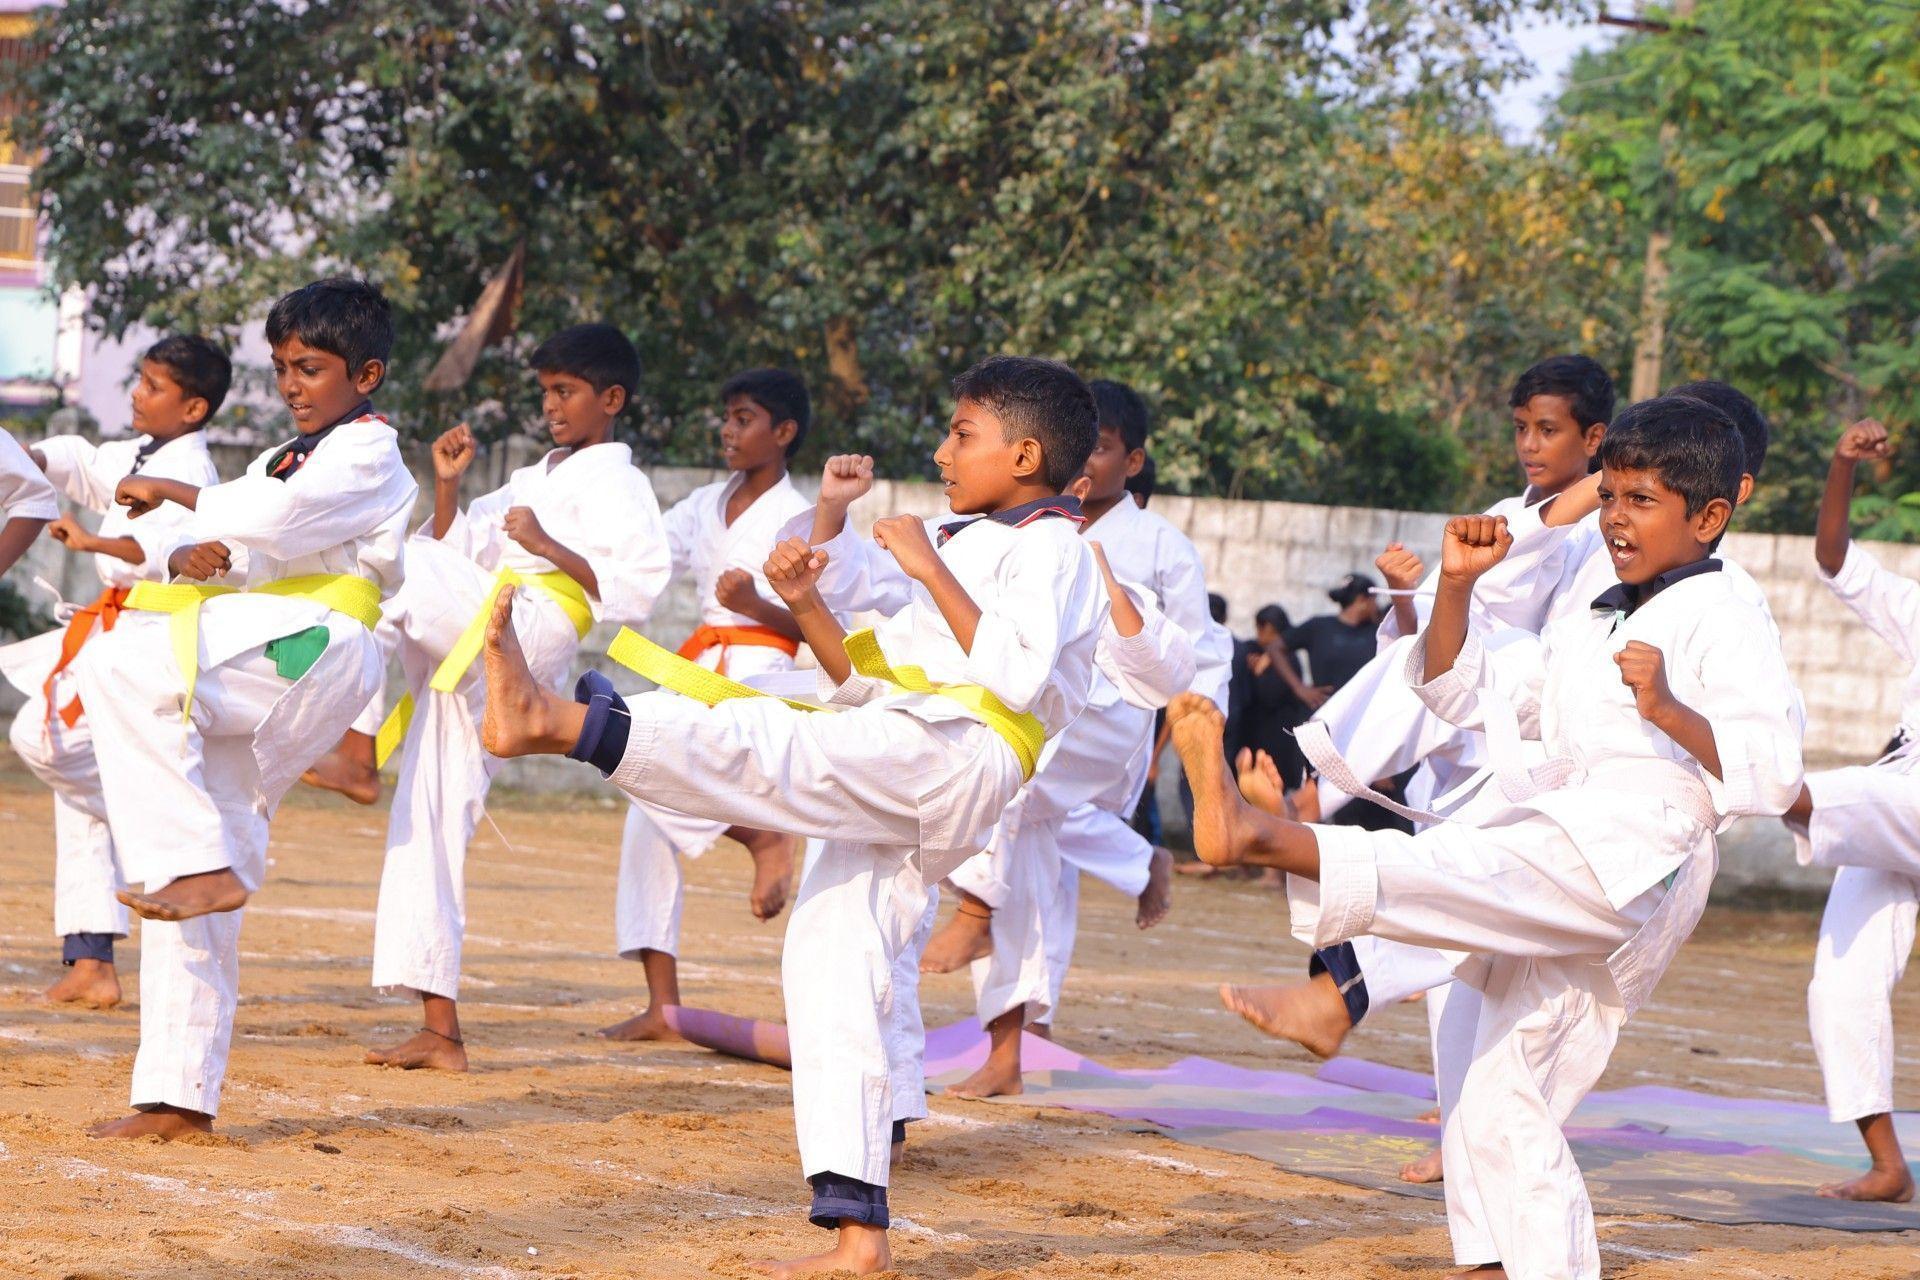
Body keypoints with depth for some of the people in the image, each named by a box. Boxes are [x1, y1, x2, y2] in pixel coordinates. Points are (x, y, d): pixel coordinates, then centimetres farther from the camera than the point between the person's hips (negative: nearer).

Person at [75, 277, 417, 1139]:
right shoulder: (285, 460, 28)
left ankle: (201, 868, -29)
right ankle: (181, 1096, 3)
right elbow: (209, 537, 17)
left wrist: (175, 494, -3)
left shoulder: (368, 456, 0)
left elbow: (275, 520, -18)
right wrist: (183, 555, -8)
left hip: (306, 652, -8)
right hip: (242, 672, 8)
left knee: (118, 665, -29)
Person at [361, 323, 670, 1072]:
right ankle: (440, 1032, 6)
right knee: (427, 827, 4)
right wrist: (446, 485, 13)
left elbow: (637, 592, -10)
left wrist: (545, 545, -13)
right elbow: (455, 553, 26)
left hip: (524, 636, -8)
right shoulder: (532, 482, 29)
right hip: (462, 660, 8)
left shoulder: (618, 485, 3)